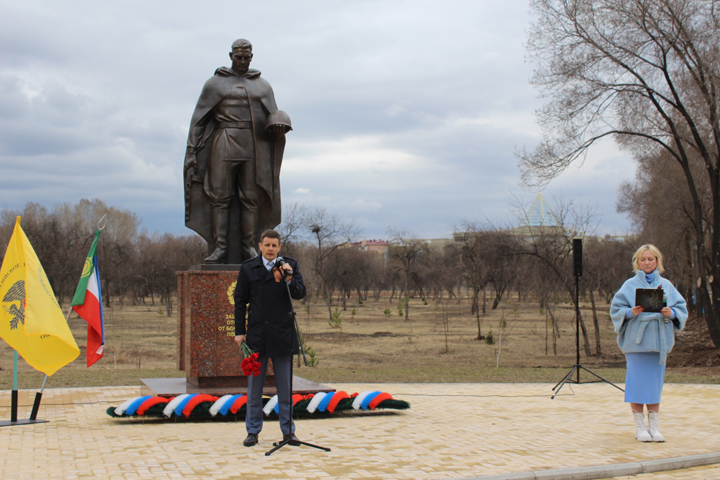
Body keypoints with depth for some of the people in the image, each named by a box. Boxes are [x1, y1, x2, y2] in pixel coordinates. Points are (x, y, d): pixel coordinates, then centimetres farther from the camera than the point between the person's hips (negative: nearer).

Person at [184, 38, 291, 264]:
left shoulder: (263, 86, 16)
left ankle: (249, 248, 3)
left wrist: (279, 123, -12)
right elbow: (198, 119, 7)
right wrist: (191, 152, -1)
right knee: (219, 196, -6)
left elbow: (273, 118, 14)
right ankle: (219, 248, -6)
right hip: (224, 145, -2)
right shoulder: (215, 83, 10)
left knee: (251, 198, -1)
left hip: (253, 147, 2)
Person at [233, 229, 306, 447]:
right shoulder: (248, 268, 4)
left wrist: (289, 280, -26)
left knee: (285, 387, 6)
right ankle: (253, 431, 17)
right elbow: (240, 301, 6)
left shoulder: (290, 266, 3)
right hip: (256, 335, 1)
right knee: (254, 386, 8)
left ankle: (288, 431, 15)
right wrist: (239, 331, 1)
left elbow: (300, 293, -6)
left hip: (282, 335, -1)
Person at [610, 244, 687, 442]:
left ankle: (654, 426, 11)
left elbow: (681, 308, 9)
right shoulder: (630, 285, 4)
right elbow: (616, 309, 1)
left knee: (654, 383, 4)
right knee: (637, 383, -3)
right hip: (636, 340, -2)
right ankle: (640, 427, 5)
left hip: (658, 341, 2)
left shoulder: (666, 285, 11)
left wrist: (671, 313, -12)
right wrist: (631, 312, -18)